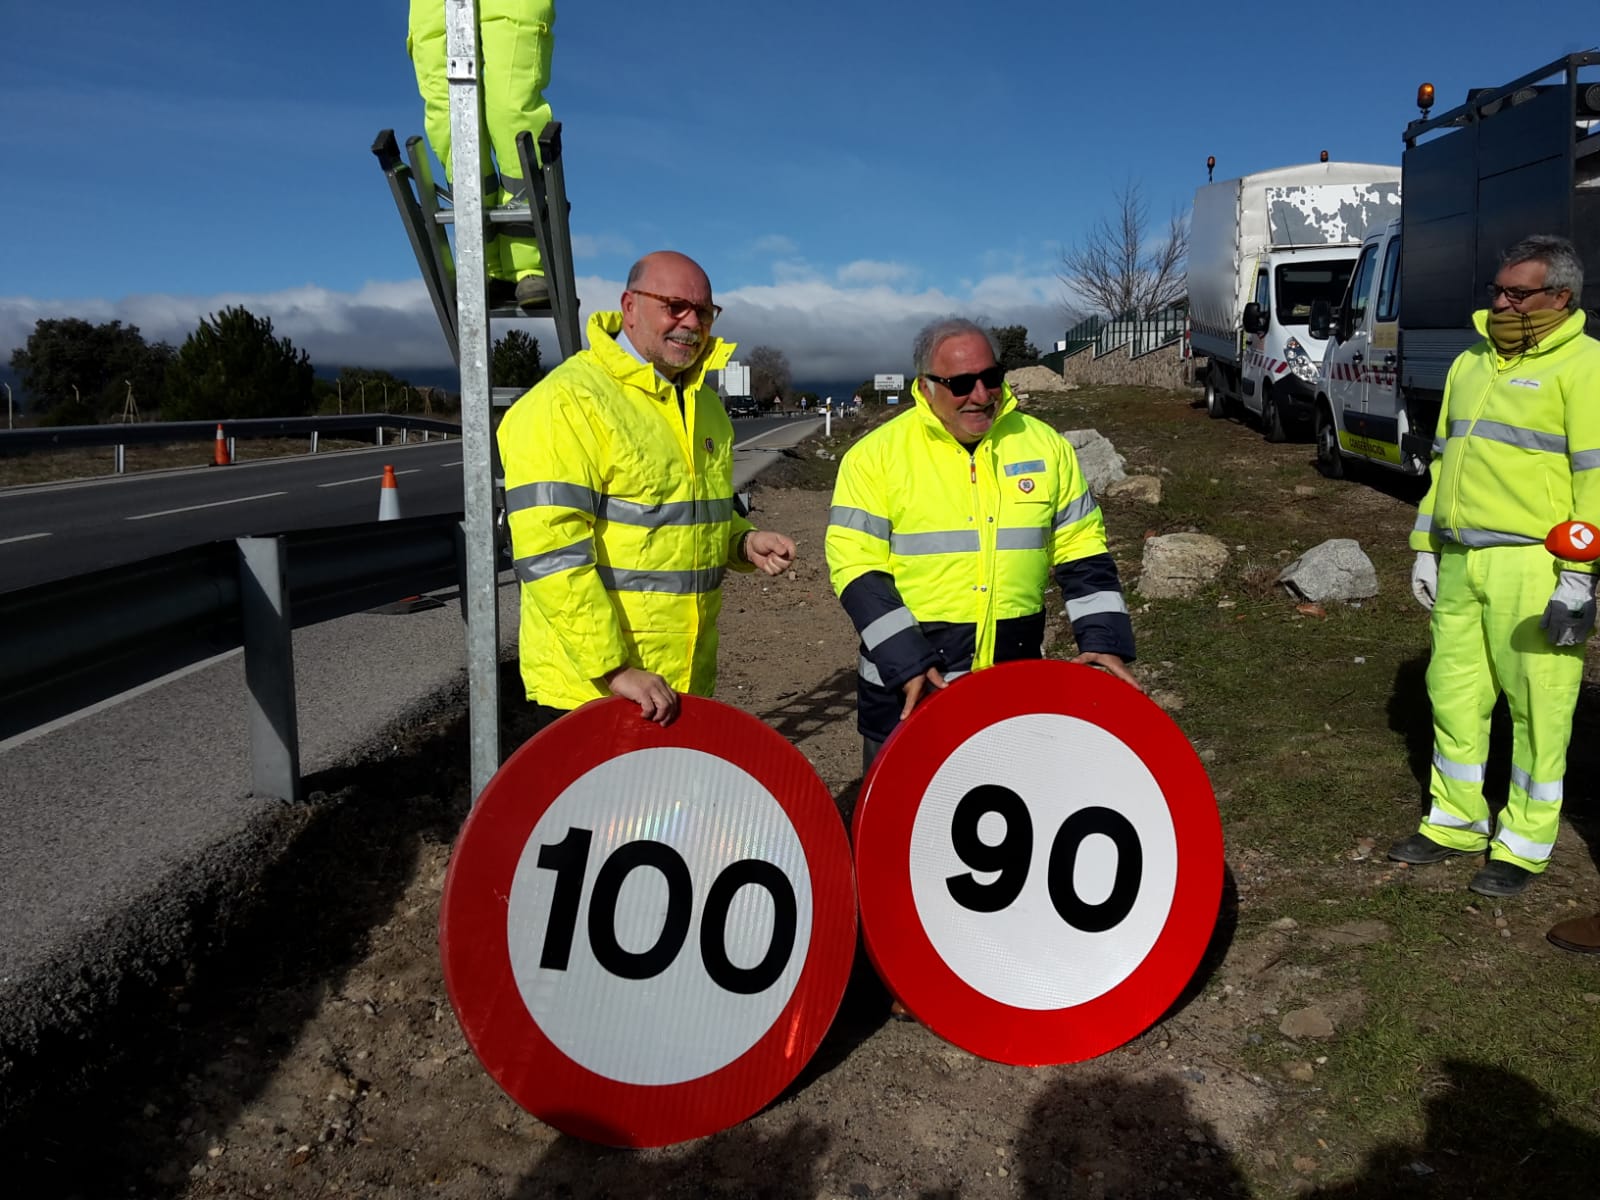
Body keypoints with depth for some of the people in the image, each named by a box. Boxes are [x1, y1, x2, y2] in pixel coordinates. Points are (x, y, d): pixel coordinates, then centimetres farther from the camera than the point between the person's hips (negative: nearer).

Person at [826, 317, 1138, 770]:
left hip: (1017, 683, 3)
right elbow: (857, 569, -10)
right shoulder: (876, 456, -6)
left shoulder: (1045, 445, 4)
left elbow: (1082, 553, 9)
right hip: (907, 687, -3)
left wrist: (1104, 639, -3)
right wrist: (907, 664, -17)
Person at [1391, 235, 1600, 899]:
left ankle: (1523, 844, 15)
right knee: (1453, 692, 13)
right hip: (1461, 563, 7)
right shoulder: (1471, 364, 17)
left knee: (1538, 709, 2)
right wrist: (1426, 547, 17)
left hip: (1533, 565, -7)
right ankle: (1456, 822, 27)